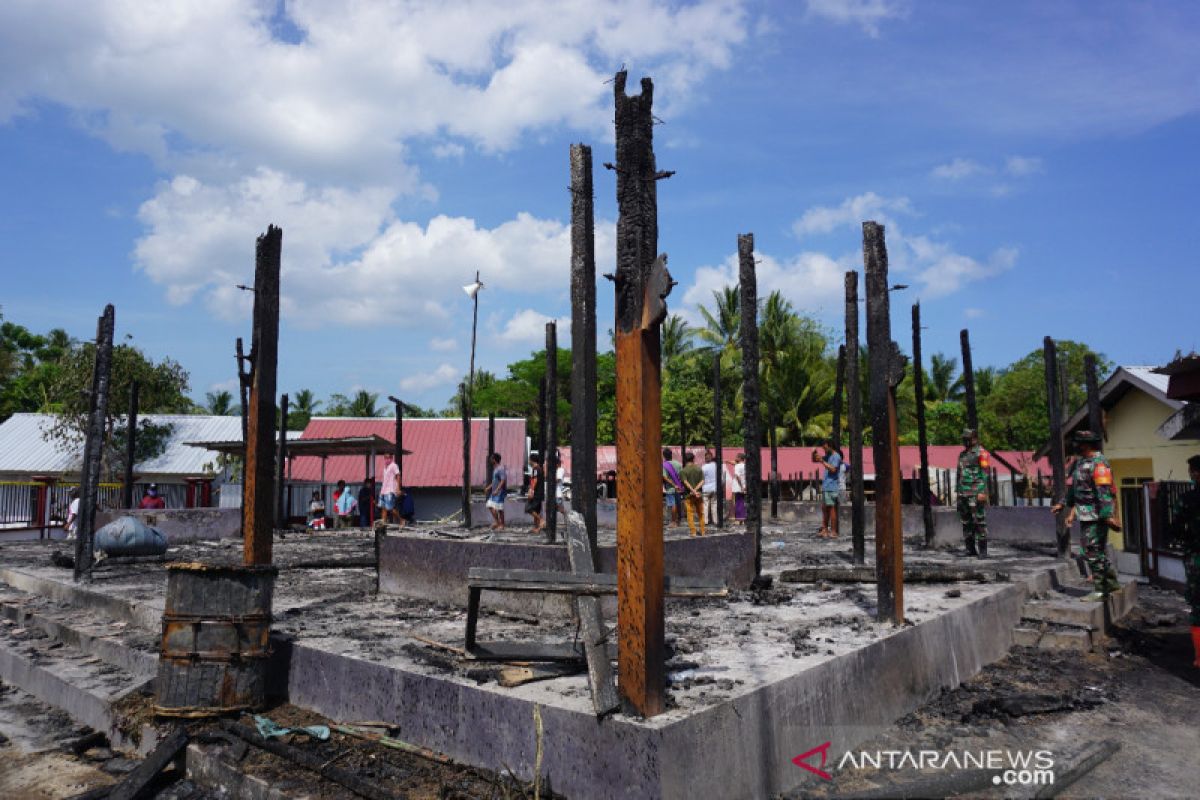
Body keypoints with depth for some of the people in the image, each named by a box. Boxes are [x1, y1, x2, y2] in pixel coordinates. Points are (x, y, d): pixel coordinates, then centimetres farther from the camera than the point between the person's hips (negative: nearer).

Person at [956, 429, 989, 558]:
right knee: (966, 522, 8)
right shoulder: (962, 455, 17)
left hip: (976, 493, -7)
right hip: (963, 493, 7)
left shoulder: (981, 453, -5)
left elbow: (984, 474, -12)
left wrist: (982, 492, -19)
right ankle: (970, 549, 14)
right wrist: (958, 491, 18)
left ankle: (983, 550, -3)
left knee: (979, 521, -7)